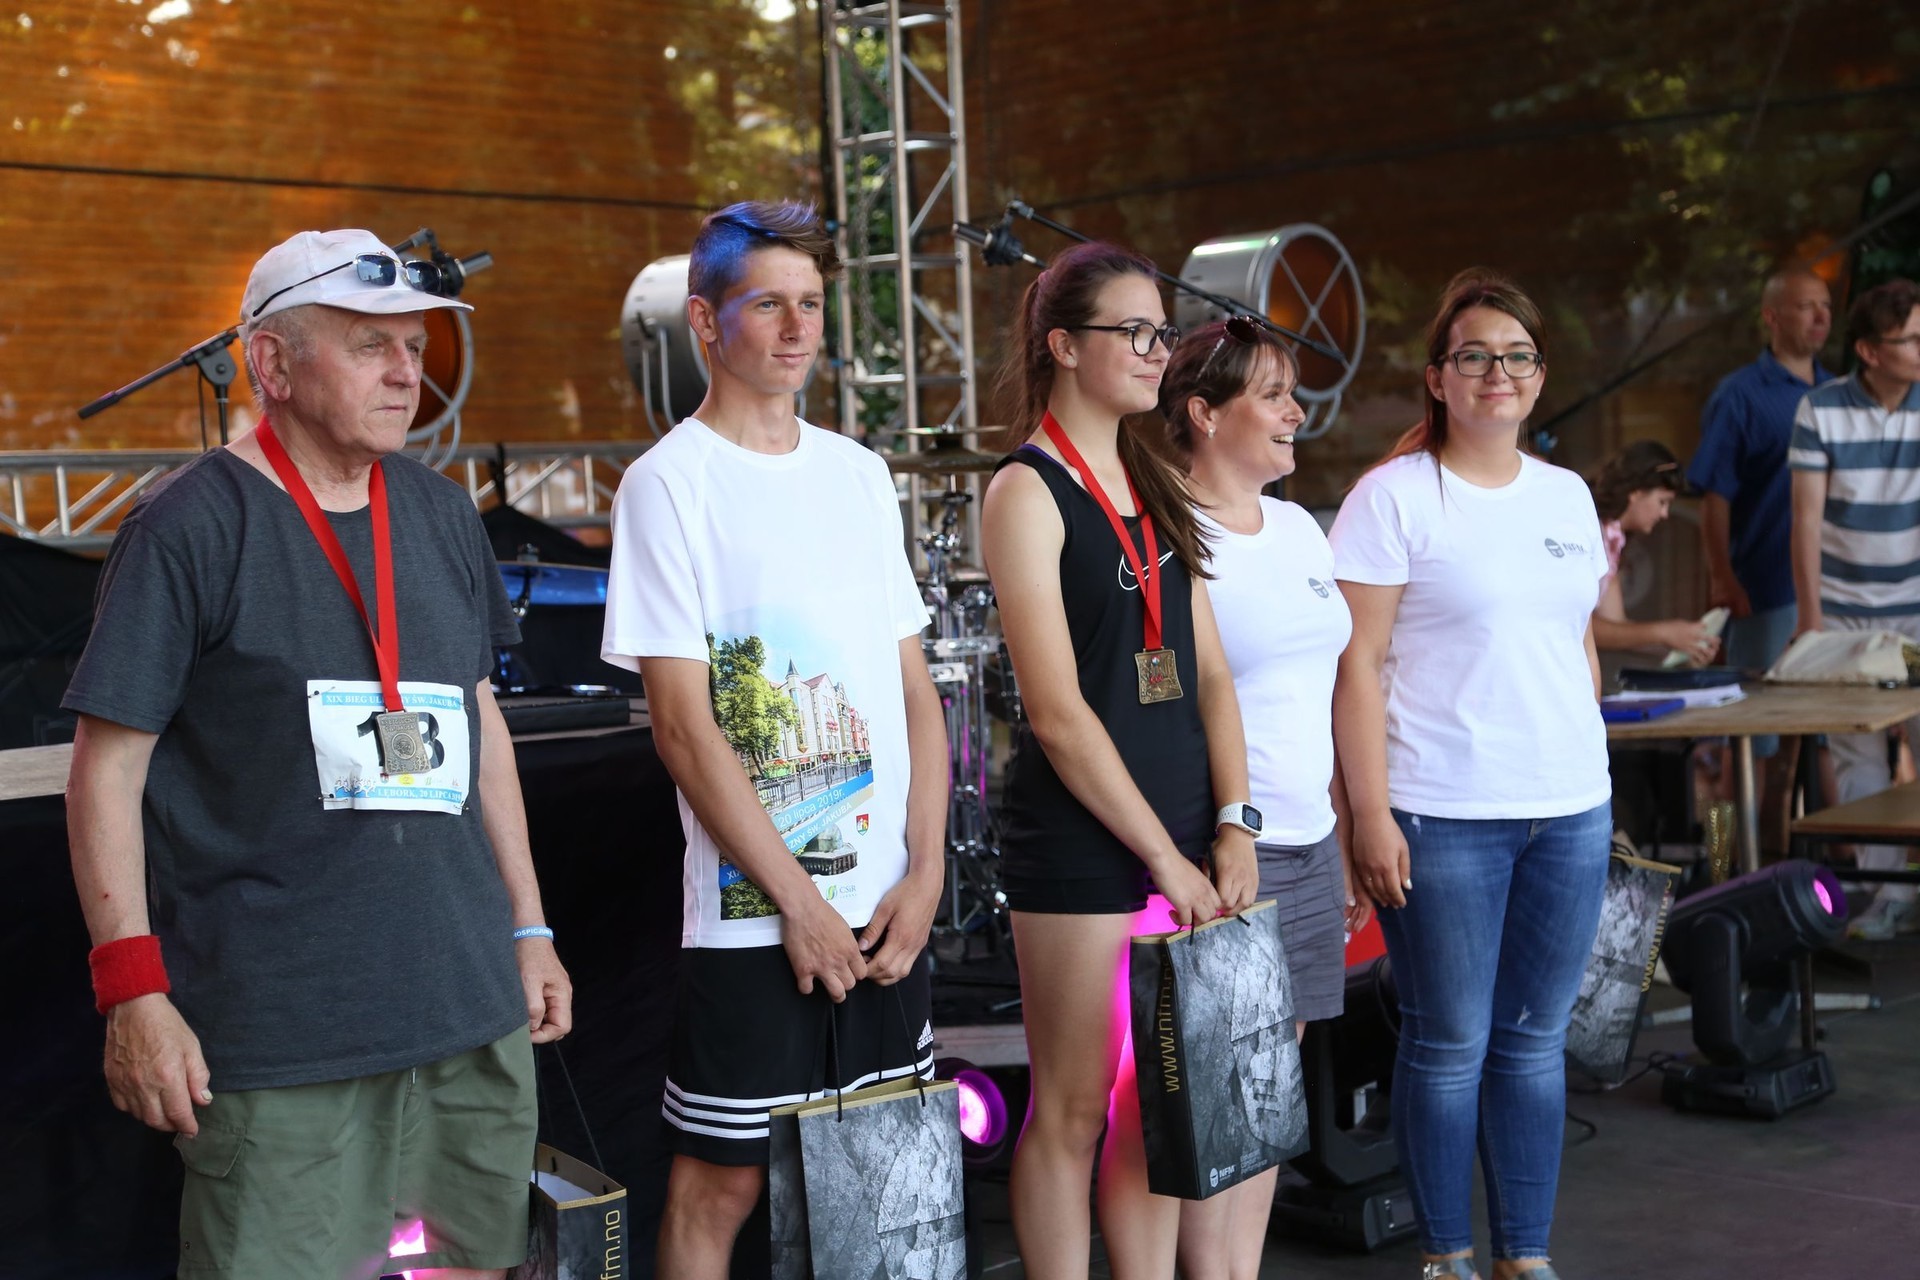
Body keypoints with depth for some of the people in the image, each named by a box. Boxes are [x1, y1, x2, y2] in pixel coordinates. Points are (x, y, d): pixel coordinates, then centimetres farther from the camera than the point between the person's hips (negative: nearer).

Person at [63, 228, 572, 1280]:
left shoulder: (440, 513, 11)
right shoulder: (191, 528, -8)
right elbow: (108, 768, -9)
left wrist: (528, 929, 17)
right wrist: (134, 988, -14)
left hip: (473, 1015, 6)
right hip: (278, 1042, -6)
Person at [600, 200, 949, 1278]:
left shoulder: (858, 473, 12)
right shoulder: (670, 483, -6)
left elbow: (917, 689, 12)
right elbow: (684, 724, -11)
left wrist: (926, 874, 1)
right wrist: (799, 903, -12)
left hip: (889, 907, 6)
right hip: (752, 918, -6)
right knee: (724, 1180, 2)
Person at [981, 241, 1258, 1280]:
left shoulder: (1158, 488, 14)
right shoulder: (1027, 491, -8)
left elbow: (1207, 672, 12)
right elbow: (1058, 712, -14)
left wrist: (1231, 825, 1)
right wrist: (1163, 855, -14)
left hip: (1183, 837, 7)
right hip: (1079, 842, -7)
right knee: (1073, 1110, 3)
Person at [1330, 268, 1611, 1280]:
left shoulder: (1567, 495, 11)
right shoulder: (1392, 496, -6)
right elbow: (1358, 666, -9)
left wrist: (1589, 775, 15)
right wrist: (1371, 815, -13)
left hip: (1570, 813, 5)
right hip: (1444, 816, -5)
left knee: (1535, 1041, 12)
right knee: (1449, 1046, 3)